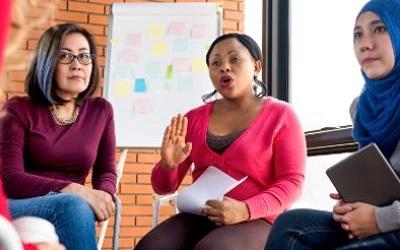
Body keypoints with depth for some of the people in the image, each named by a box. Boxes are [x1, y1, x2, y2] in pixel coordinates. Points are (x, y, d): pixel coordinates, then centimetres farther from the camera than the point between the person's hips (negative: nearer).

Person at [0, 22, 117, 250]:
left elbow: (107, 171, 14)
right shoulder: (18, 110, 0)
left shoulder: (101, 111, 11)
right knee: (72, 205, -35)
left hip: (73, 206, 3)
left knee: (75, 208, -35)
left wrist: (103, 195, -13)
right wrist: (74, 191, -26)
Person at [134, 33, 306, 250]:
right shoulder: (194, 118, 12)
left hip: (255, 222, -4)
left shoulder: (280, 115, 2)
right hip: (199, 219, 4)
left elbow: (292, 183, -5)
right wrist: (168, 165, -11)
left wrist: (245, 210, -21)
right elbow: (163, 186, 14)